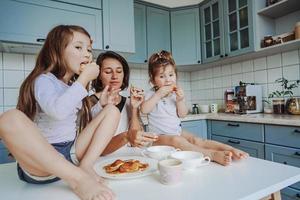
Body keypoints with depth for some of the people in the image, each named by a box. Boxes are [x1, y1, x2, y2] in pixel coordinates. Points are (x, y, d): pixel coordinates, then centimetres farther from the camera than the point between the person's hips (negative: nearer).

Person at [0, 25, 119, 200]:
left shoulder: (75, 85, 13)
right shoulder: (43, 80, -8)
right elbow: (58, 111, -30)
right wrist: (84, 78, -20)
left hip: (72, 153, 6)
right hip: (41, 158, -6)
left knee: (112, 110, 2)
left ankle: (85, 166, -18)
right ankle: (78, 179, -33)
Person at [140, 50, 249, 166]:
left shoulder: (175, 94, 8)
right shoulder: (152, 94, -2)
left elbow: (183, 115, 2)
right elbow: (144, 109, -21)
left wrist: (180, 101, -15)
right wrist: (158, 94, -24)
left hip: (177, 132, 5)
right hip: (160, 136, -5)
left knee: (196, 140, -21)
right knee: (176, 140, -34)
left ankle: (230, 149, -32)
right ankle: (213, 155, -50)